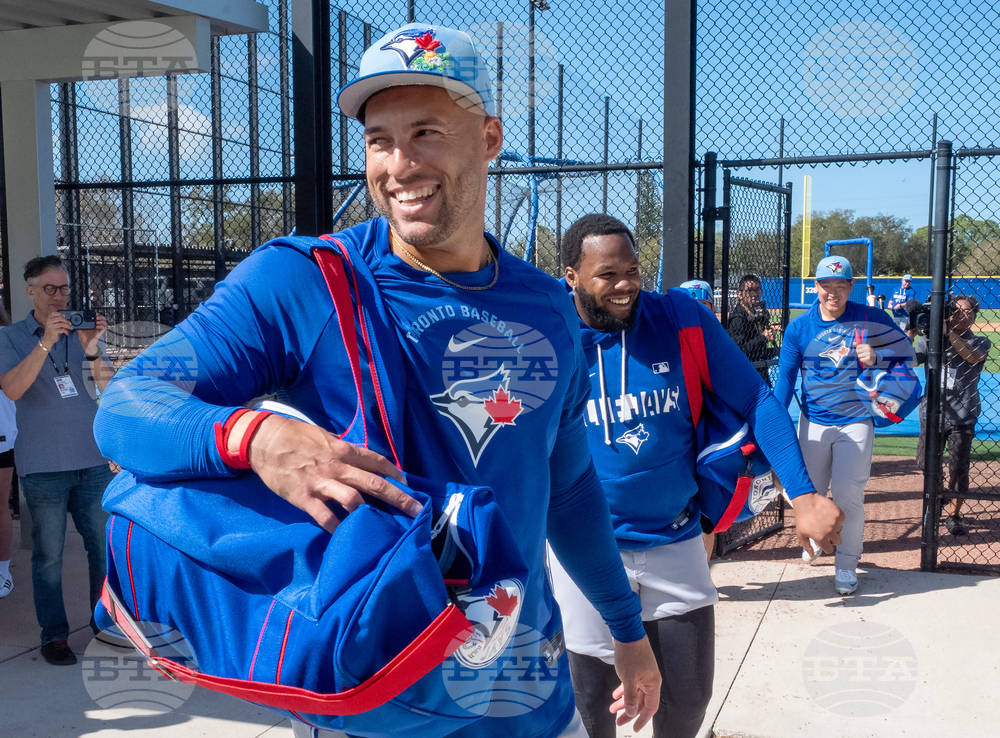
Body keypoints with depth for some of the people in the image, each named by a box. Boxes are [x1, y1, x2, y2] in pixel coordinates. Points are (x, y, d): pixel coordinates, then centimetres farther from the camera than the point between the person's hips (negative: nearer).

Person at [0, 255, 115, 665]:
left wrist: (91, 349, -21)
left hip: (92, 459, 3)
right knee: (49, 553, 3)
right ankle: (53, 634, 15)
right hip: (43, 465, -2)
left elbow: (108, 386, -3)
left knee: (104, 545, 6)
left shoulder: (85, 332, 8)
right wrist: (46, 342, -25)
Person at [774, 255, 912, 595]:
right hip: (813, 423, 2)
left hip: (855, 422, -2)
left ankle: (847, 564, 9)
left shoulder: (871, 319, -7)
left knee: (848, 495, -8)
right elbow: (786, 376, -3)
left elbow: (905, 352, 0)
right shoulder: (799, 327, -4)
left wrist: (876, 358, -21)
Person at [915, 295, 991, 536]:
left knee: (959, 468, 0)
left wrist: (949, 332, -30)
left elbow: (972, 356, -20)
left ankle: (954, 514, 16)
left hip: (962, 417, -1)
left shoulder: (980, 342, 3)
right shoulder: (930, 339, 5)